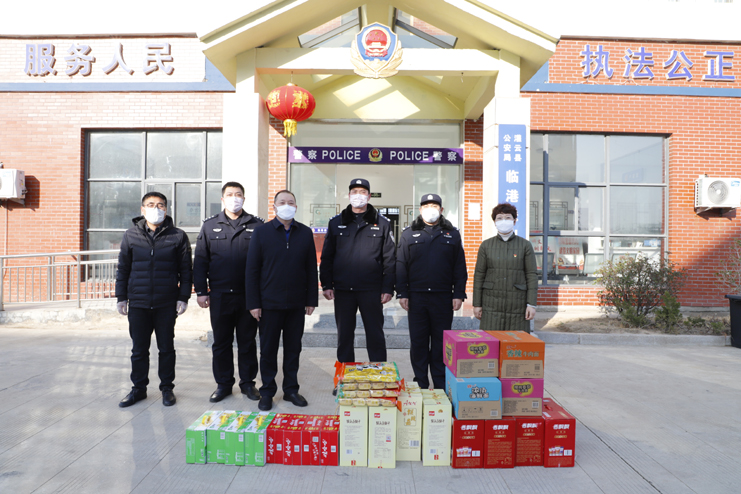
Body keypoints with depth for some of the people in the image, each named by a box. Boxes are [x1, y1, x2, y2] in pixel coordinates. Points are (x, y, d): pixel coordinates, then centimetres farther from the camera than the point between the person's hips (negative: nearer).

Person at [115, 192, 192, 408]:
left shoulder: (178, 236, 0)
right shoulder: (131, 235, 5)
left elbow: (186, 270, 1)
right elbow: (123, 268, 10)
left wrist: (183, 297, -3)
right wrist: (121, 297, 7)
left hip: (166, 304, -2)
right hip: (138, 303, 2)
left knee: (166, 348, 9)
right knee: (139, 349, 11)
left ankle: (167, 388, 23)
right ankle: (139, 388, 27)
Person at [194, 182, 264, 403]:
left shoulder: (256, 225, 3)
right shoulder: (210, 226, 8)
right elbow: (200, 261, 7)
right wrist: (201, 291, 1)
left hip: (248, 295, -1)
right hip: (219, 295, 1)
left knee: (247, 341, 9)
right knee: (221, 342, 10)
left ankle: (248, 382, 22)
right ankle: (223, 383, 23)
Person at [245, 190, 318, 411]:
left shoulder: (305, 233, 5)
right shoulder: (261, 232, -1)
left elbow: (311, 269, 7)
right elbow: (252, 270, -1)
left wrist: (311, 300, 3)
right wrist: (253, 303, -6)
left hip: (297, 303, 2)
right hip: (269, 303, -2)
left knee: (293, 349, 11)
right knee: (268, 349, 8)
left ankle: (291, 389, 25)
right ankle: (267, 392, 22)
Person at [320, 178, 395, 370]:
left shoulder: (382, 223, 4)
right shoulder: (336, 222, 9)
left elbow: (390, 258, 2)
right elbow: (326, 257, 10)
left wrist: (388, 288, -4)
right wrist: (326, 284, 2)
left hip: (371, 290, -2)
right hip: (343, 290, 2)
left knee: (375, 335, 6)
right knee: (344, 336, 11)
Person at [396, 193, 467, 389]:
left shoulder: (452, 234, 9)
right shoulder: (409, 234, 8)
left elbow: (460, 268, 8)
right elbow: (400, 266, 5)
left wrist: (458, 294, 0)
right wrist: (402, 293, -2)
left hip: (443, 297, 0)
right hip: (416, 297, 0)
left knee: (441, 342, 6)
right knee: (418, 342, 6)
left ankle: (441, 385, 18)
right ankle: (420, 385, 17)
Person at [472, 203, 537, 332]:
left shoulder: (525, 245, 3)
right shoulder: (486, 245, 5)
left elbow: (531, 275, 0)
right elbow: (479, 275, 5)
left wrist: (531, 304, -6)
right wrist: (477, 304, 2)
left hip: (517, 305, 0)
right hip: (492, 305, 1)